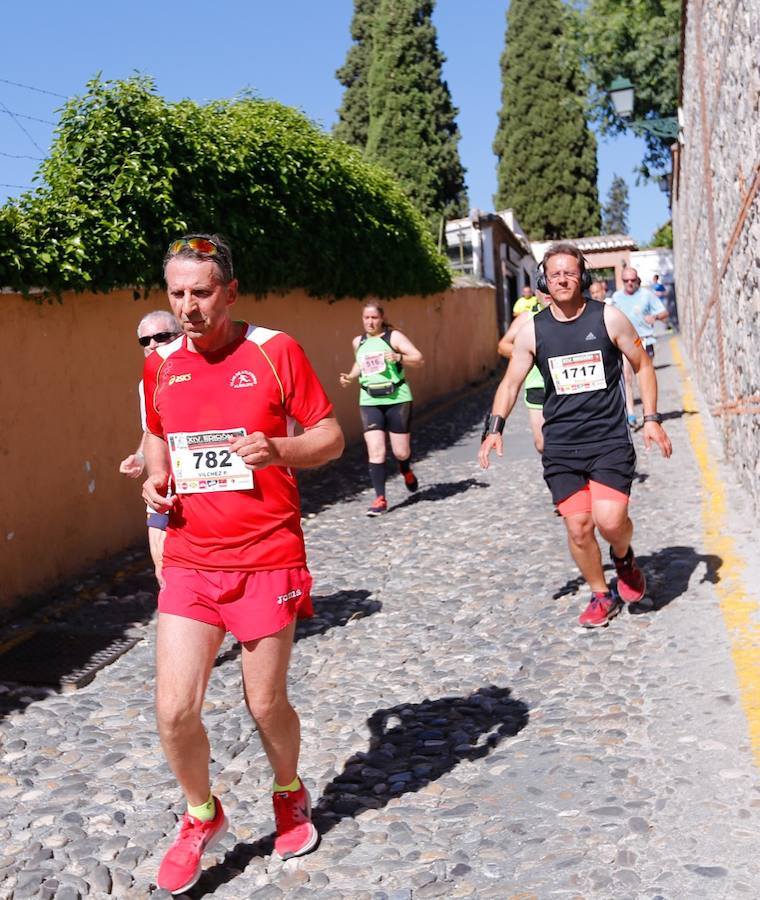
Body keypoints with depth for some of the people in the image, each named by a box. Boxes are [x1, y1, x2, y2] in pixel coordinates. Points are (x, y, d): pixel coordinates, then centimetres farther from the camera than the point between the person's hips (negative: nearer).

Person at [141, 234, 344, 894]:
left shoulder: (274, 351, -6)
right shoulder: (161, 363, 6)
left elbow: (331, 436, -3)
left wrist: (278, 451, -23)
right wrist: (156, 477, 1)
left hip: (266, 559, -3)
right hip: (189, 561, 3)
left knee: (266, 703, 9)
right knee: (174, 709, -3)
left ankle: (290, 796, 41)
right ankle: (202, 816, 26)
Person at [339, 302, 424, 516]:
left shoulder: (394, 337, -3)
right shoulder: (358, 342, 10)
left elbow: (419, 359, -9)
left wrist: (399, 358, -27)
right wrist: (351, 376, 10)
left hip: (397, 398, -3)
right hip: (369, 401, 3)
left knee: (401, 452, 4)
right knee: (376, 451, -9)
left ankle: (406, 471, 41)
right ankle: (380, 499, -2)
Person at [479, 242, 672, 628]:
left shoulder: (608, 318, -2)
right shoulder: (533, 330, 1)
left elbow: (642, 365, 7)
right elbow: (510, 383, 7)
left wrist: (651, 418, 0)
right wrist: (495, 427, -8)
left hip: (609, 439, -2)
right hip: (561, 445, 2)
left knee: (609, 520, -16)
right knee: (578, 528, 0)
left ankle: (624, 558, 20)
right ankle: (601, 596, 24)